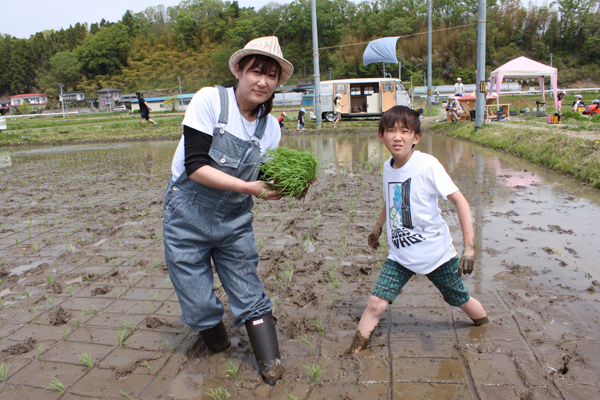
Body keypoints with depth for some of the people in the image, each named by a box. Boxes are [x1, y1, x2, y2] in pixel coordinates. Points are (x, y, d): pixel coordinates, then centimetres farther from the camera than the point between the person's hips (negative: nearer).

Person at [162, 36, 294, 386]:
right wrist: (248, 187, -28)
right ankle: (216, 342, 38)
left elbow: (262, 180, 3)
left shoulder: (270, 127, 0)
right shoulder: (210, 100, -15)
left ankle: (270, 363, 24)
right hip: (188, 217, -3)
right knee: (199, 304, 6)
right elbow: (195, 167, -22)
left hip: (235, 222, 3)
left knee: (250, 295, 6)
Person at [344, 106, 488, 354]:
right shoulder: (387, 166, 0)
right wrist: (377, 229, 29)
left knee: (460, 300, 17)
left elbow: (459, 202, -17)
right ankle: (355, 348, 11)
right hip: (400, 255, 4)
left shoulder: (427, 164, -18)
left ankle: (483, 323, 50)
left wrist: (469, 246, -21)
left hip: (436, 252, -3)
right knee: (376, 302, -8)